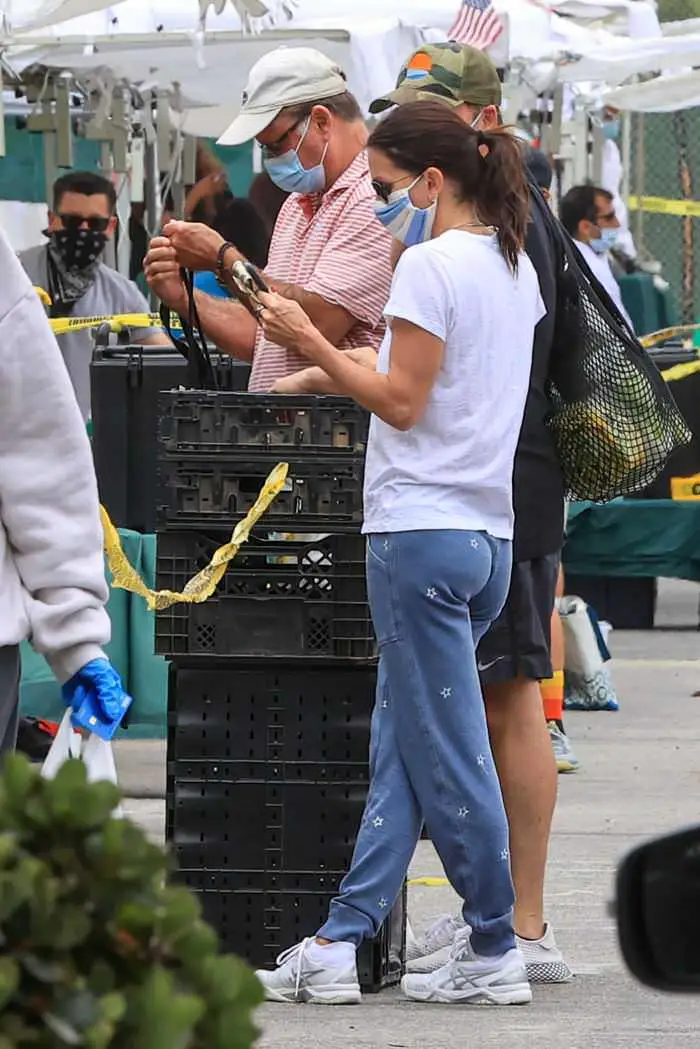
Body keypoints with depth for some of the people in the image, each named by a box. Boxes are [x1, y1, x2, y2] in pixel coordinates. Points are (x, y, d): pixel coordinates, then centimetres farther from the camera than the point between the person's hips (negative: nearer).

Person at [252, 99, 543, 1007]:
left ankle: (495, 954, 2)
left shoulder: (431, 265, -12)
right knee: (401, 745, 8)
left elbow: (401, 402, -14)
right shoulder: (517, 269, 14)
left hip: (423, 531, -9)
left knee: (443, 753, -2)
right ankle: (341, 942, 8)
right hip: (488, 531, 9)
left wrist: (314, 346, -8)